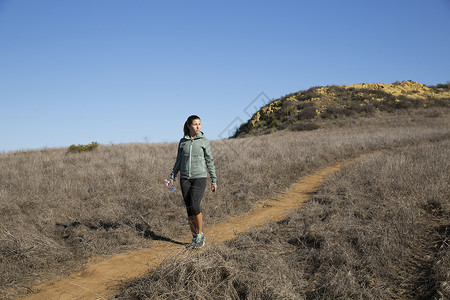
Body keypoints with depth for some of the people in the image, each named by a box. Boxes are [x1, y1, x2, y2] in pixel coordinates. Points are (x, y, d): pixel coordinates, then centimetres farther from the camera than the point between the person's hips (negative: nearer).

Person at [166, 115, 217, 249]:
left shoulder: (204, 141, -1)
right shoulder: (182, 141, 7)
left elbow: (210, 161, 2)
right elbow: (178, 161, 14)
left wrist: (214, 181, 0)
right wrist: (172, 178, 6)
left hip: (199, 177, -3)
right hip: (185, 179, 3)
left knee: (194, 207, -17)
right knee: (189, 209, 2)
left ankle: (200, 234, 4)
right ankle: (195, 239, 14)